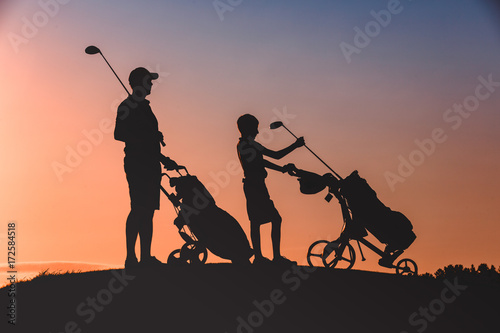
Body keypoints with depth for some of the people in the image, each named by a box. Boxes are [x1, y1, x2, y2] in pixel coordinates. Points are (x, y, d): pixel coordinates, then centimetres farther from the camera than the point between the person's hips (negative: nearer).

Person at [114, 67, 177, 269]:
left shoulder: (143, 106, 24)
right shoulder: (127, 106, -3)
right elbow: (119, 135, -15)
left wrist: (163, 159, 23)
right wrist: (150, 138, -18)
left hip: (149, 165, 9)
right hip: (137, 164, -9)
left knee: (147, 211, 6)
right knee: (139, 210, -14)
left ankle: (146, 257, 7)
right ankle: (131, 257, -14)